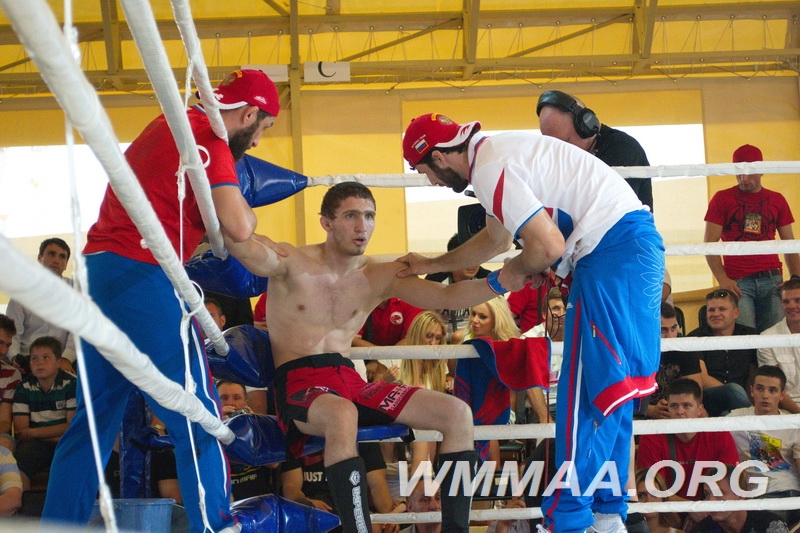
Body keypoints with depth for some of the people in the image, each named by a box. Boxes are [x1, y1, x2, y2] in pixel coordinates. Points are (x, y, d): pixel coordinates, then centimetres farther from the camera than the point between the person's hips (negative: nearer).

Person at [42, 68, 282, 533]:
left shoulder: (171, 125, 19)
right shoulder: (209, 141, -9)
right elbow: (238, 227, -18)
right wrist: (248, 213, 4)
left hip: (99, 270, 9)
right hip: (142, 276, -9)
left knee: (95, 418, 13)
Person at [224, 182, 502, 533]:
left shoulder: (381, 277, 8)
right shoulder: (292, 264, -5)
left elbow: (448, 297, 0)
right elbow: (239, 243, -25)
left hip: (349, 380, 6)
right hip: (298, 384, -6)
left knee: (457, 413, -9)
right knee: (342, 414, -43)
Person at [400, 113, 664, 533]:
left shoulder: (490, 171, -13)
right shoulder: (497, 152, 19)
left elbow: (548, 245, -20)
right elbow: (495, 238, 35)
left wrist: (516, 272, 2)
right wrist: (431, 265, 41)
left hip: (613, 250, -10)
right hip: (637, 242, 10)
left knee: (587, 388, -7)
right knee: (611, 385, 13)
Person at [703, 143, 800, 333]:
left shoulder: (777, 200, 15)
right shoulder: (722, 199, 7)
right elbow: (709, 243, 1)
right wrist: (722, 279, -12)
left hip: (772, 280, 3)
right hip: (738, 282, -2)